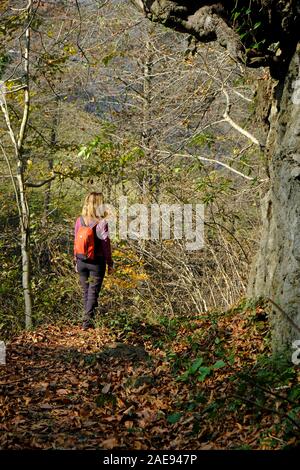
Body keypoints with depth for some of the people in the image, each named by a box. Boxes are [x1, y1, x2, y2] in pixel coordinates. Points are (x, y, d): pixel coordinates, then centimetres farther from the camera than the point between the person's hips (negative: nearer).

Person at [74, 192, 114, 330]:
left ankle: (88, 320, 25)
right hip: (97, 262, -4)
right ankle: (87, 321, -6)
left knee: (85, 292, 16)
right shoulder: (102, 223, -12)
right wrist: (110, 263, -1)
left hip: (82, 261, 4)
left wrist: (76, 261, 15)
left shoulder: (79, 221, 0)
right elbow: (106, 244, -9)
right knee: (93, 292, 2)